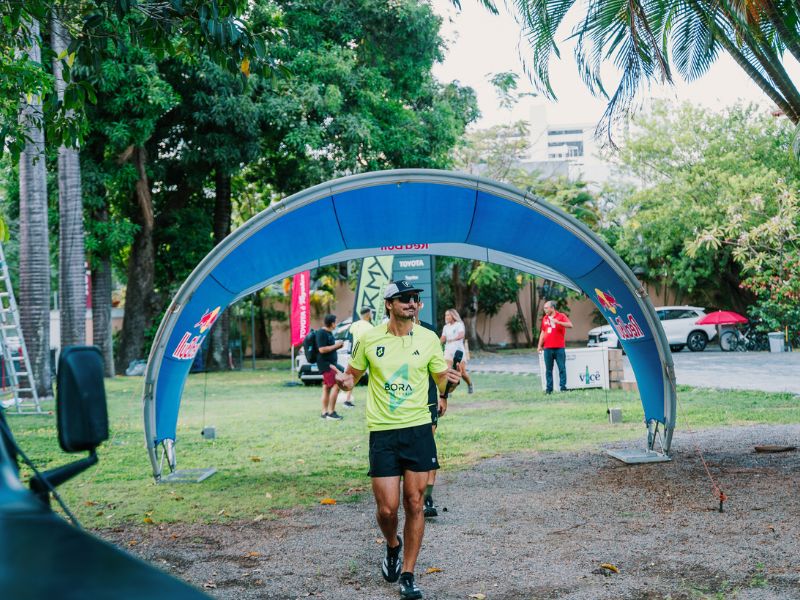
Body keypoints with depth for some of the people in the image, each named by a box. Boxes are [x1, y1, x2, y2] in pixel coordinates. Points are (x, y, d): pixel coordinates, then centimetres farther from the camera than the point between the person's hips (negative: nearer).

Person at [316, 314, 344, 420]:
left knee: (327, 387, 11)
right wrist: (335, 345, -16)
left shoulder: (329, 333, 14)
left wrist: (338, 345, 8)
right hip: (325, 363, -10)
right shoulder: (322, 333, -16)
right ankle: (331, 412, -14)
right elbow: (322, 349, -22)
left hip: (330, 363, 10)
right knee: (336, 385, -16)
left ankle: (324, 412, 16)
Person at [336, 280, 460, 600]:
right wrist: (345, 381, -12)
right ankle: (392, 546, 31)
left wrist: (449, 382, -15)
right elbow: (353, 375, 12)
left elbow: (442, 380, 9)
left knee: (414, 504, 1)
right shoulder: (369, 339, 0)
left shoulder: (429, 339, 1)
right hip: (382, 431, -1)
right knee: (387, 508, -3)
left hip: (418, 429, 1)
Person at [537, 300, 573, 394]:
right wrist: (540, 345, 14)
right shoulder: (545, 318, 14)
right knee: (548, 369, 5)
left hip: (559, 348, -4)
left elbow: (570, 325, -15)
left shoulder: (561, 316, -1)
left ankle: (563, 387, 2)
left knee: (562, 368, -2)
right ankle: (549, 388, 9)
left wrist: (558, 322, -26)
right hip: (547, 348, 4)